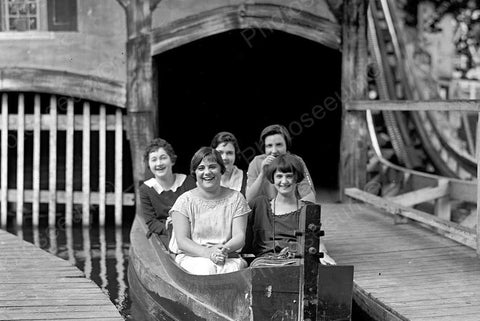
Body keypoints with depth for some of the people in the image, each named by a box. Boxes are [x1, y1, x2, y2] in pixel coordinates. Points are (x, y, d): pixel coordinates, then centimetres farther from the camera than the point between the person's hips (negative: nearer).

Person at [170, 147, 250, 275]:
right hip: (191, 257, -1)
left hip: (228, 257, 1)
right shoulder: (185, 201, 4)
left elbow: (239, 237, 1)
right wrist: (208, 252, -23)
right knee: (207, 268, -35)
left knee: (231, 269, -35)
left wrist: (225, 249, -23)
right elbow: (182, 241, -5)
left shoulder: (235, 198, 8)